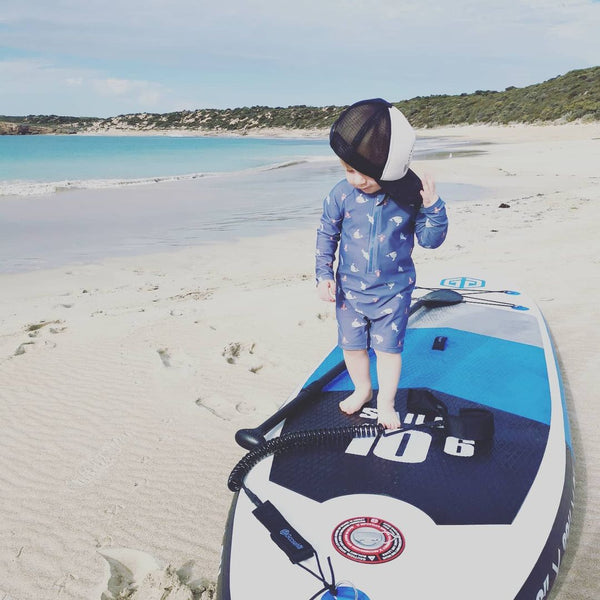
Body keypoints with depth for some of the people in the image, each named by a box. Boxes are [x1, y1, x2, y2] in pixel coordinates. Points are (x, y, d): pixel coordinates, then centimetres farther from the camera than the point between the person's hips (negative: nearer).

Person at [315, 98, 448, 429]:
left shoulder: (410, 194, -16)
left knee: (388, 347, 8)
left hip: (393, 290, -2)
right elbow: (326, 235, 1)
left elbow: (429, 240, -7)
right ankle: (362, 389, 42)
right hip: (350, 289, 2)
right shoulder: (341, 195, -13)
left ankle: (385, 401, 31)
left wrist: (433, 207, -22)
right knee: (351, 345, 15)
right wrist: (324, 273, -4)